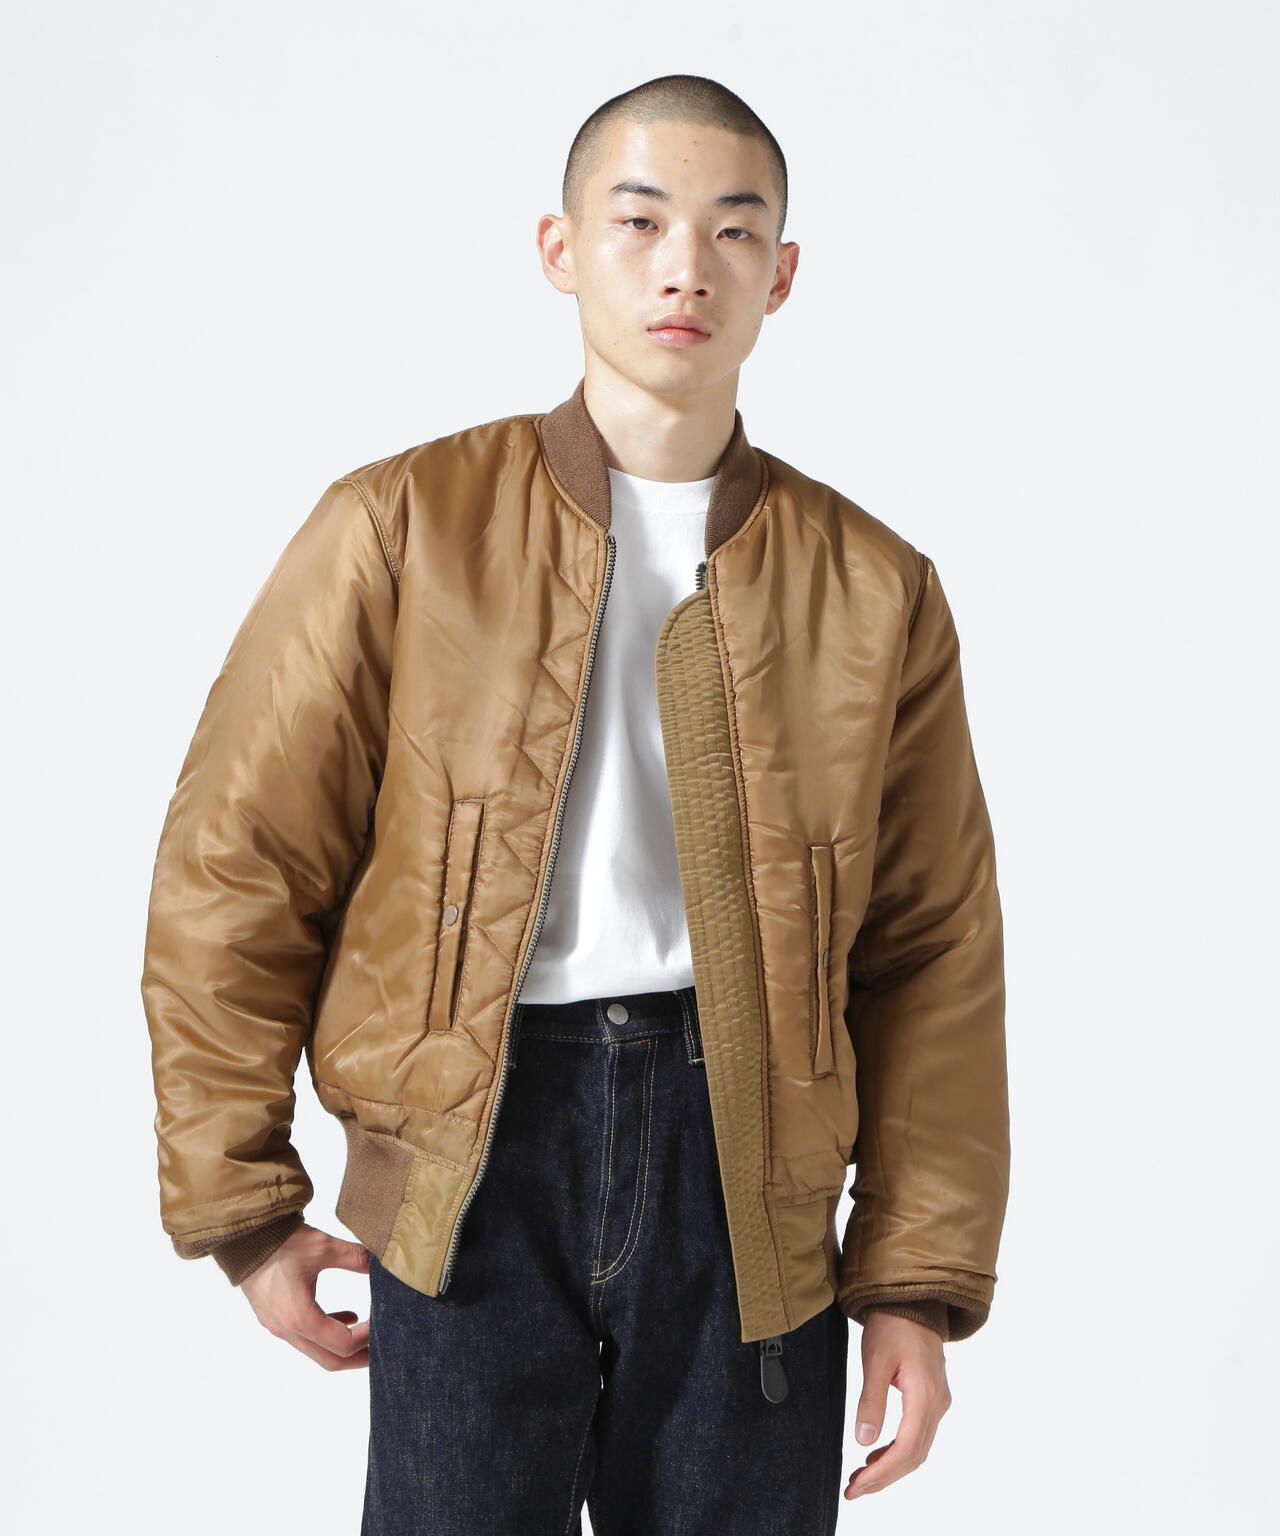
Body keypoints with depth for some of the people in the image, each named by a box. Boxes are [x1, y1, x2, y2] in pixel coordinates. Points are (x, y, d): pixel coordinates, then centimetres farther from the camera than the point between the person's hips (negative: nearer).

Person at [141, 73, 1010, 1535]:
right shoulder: (402, 530, 0)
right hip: (474, 1154, -1)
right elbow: (236, 868, 1)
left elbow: (932, 958, 6)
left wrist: (919, 1284, 3)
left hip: (745, 1158, 2)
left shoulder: (875, 589, 6)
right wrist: (242, 1200, 0)